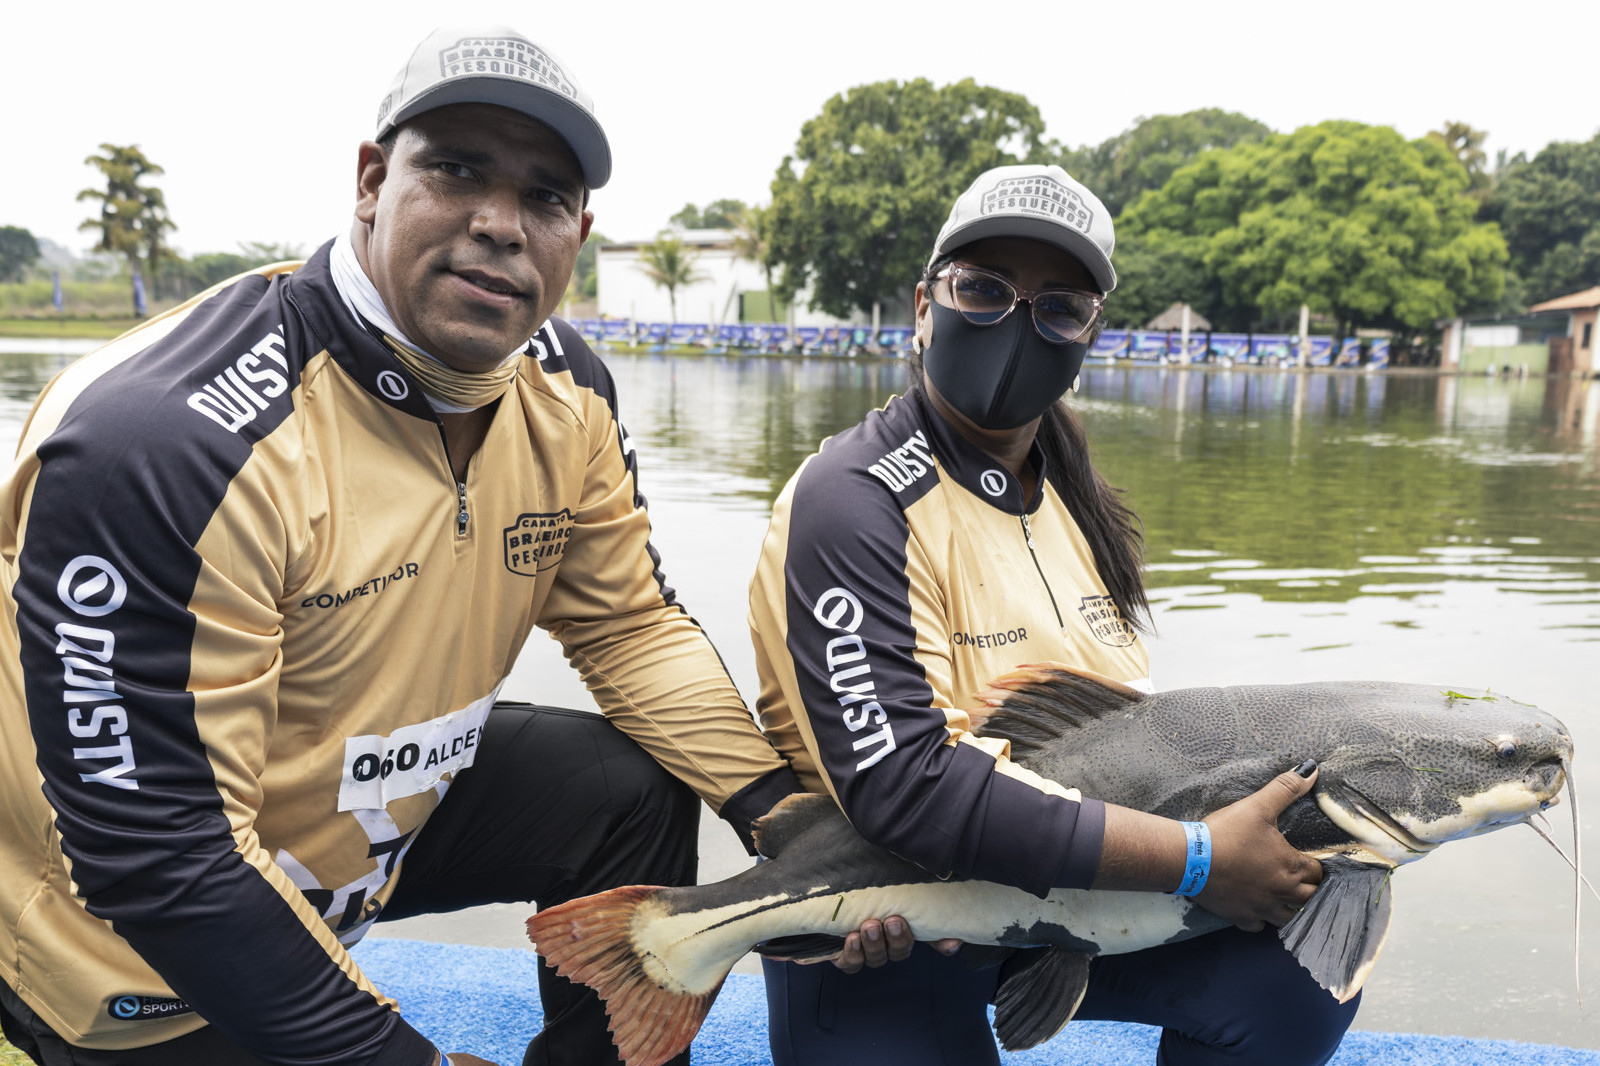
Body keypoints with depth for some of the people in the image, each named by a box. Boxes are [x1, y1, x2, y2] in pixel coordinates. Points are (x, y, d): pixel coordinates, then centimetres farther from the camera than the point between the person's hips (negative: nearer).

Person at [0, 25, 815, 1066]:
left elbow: (629, 622, 0)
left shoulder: (565, 390, -10)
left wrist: (791, 820, -10)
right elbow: (156, 852, -30)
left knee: (637, 787, -2)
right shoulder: (161, 436, -32)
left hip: (386, 796, 6)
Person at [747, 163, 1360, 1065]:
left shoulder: (1075, 499, 6)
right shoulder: (855, 501, -21)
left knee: (1303, 966, -7)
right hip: (881, 938, -5)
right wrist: (1196, 859, -26)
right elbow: (904, 785, -30)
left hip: (1071, 902, 6)